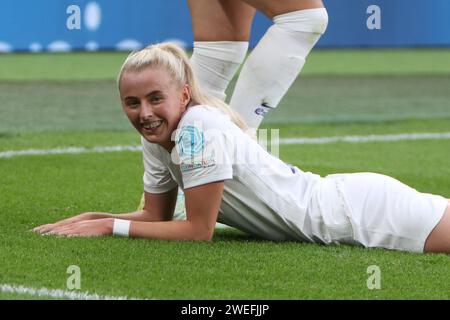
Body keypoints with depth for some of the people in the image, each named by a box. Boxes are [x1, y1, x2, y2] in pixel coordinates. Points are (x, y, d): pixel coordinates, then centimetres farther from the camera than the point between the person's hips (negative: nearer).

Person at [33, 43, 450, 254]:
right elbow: (157, 215, 11)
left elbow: (198, 230, -21)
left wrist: (111, 227, -17)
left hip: (362, 212, -8)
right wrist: (91, 217, -4)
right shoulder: (158, 136, -2)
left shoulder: (201, 129, -27)